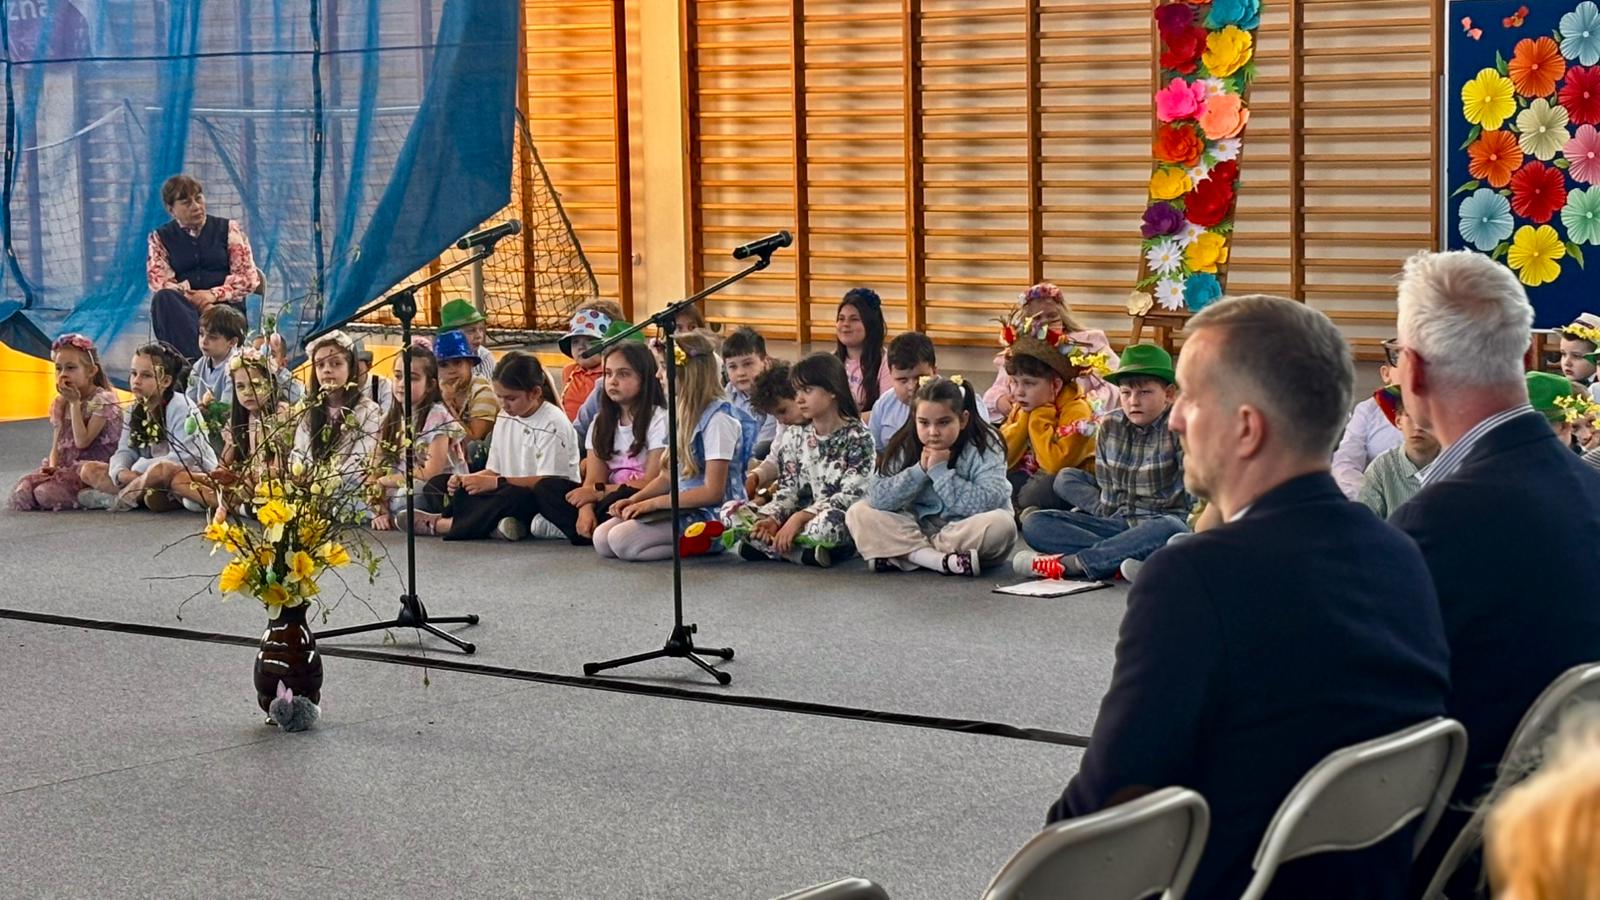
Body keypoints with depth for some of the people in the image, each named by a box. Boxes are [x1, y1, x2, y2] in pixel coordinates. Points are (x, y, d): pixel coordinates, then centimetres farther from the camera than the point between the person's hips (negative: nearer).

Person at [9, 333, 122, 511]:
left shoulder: (102, 401, -8)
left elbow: (82, 441, -17)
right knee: (21, 492, -18)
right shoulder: (59, 404, 15)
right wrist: (52, 466, -8)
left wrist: (75, 403, -12)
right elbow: (56, 446, 15)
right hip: (66, 466, 7)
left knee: (46, 493, -29)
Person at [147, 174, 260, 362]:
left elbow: (248, 277, 6)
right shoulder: (160, 238, 14)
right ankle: (193, 360, -48)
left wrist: (213, 295, -12)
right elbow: (159, 280, 0)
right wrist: (195, 300, -17)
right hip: (183, 308, 1)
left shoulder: (228, 229, 13)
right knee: (163, 298, -35)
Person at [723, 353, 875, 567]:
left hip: (841, 520, -6)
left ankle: (768, 547, -22)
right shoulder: (799, 436, 12)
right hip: (799, 520, 6)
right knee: (731, 511, -8)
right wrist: (772, 518, -15)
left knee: (828, 522, -42)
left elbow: (851, 495, -15)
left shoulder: (857, 436, -6)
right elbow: (787, 489, 8)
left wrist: (799, 517, -24)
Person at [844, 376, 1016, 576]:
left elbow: (989, 504, -26)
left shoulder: (984, 446, -12)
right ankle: (942, 560, -30)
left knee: (1001, 525, -35)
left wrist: (941, 471, -25)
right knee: (859, 513, -14)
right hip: (918, 527, 3)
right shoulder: (906, 446, -4)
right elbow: (877, 498, -13)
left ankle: (898, 554, -27)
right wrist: (920, 471, -22)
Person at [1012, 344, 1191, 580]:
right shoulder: (1110, 426, 7)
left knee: (1170, 530, -43)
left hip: (1162, 524, -5)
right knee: (1034, 523, -12)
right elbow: (1106, 489, 13)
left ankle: (1068, 562, -37)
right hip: (1116, 523, 5)